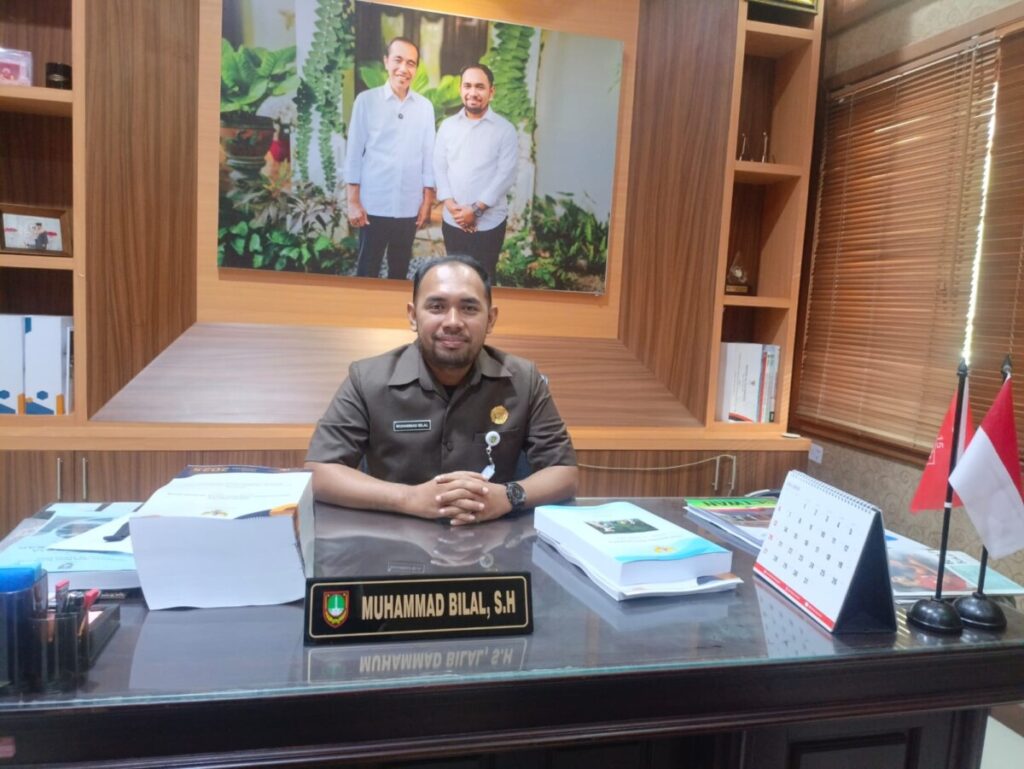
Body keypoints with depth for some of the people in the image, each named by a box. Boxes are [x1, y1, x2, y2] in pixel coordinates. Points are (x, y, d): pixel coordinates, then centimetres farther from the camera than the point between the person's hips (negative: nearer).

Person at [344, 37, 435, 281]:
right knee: (367, 270, 6)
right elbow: (354, 153, -2)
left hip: (409, 207, 2)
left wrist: (427, 201, 5)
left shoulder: (425, 107, 4)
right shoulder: (366, 100, -2)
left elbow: (428, 156, 7)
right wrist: (353, 202, -6)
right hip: (374, 206, -2)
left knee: (400, 271, 13)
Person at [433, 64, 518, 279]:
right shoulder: (447, 126, 8)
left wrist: (476, 209, -15)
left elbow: (505, 175, -9)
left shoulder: (505, 129, -3)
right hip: (452, 221, 3)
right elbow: (439, 167, 5)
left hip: (489, 223, -3)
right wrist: (451, 205, -10)